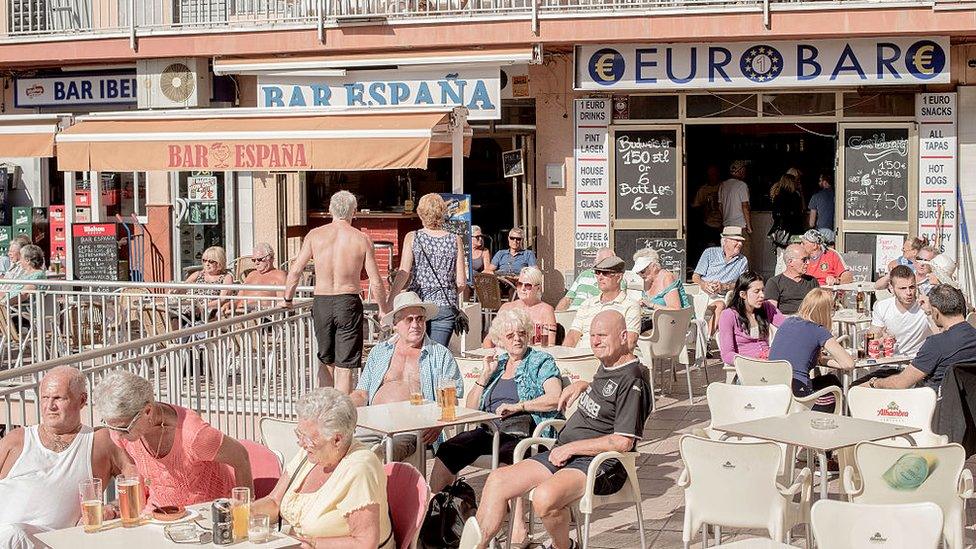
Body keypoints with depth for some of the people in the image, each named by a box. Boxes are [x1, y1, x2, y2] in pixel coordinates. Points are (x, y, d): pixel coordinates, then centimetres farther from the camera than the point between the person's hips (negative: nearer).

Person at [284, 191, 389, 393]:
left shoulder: (315, 235, 1)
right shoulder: (362, 239, -3)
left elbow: (295, 271, 0)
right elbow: (376, 281, -3)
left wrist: (287, 299, 14)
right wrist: (383, 309, 11)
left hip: (321, 302, 2)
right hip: (349, 302, -2)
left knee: (325, 362, 18)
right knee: (345, 366, 3)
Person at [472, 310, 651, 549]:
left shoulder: (633, 381, -14)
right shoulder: (606, 366, 16)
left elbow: (623, 442, -20)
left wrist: (571, 447, -14)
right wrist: (582, 386, 20)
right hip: (565, 453, 10)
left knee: (544, 497, -35)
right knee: (497, 480, 0)